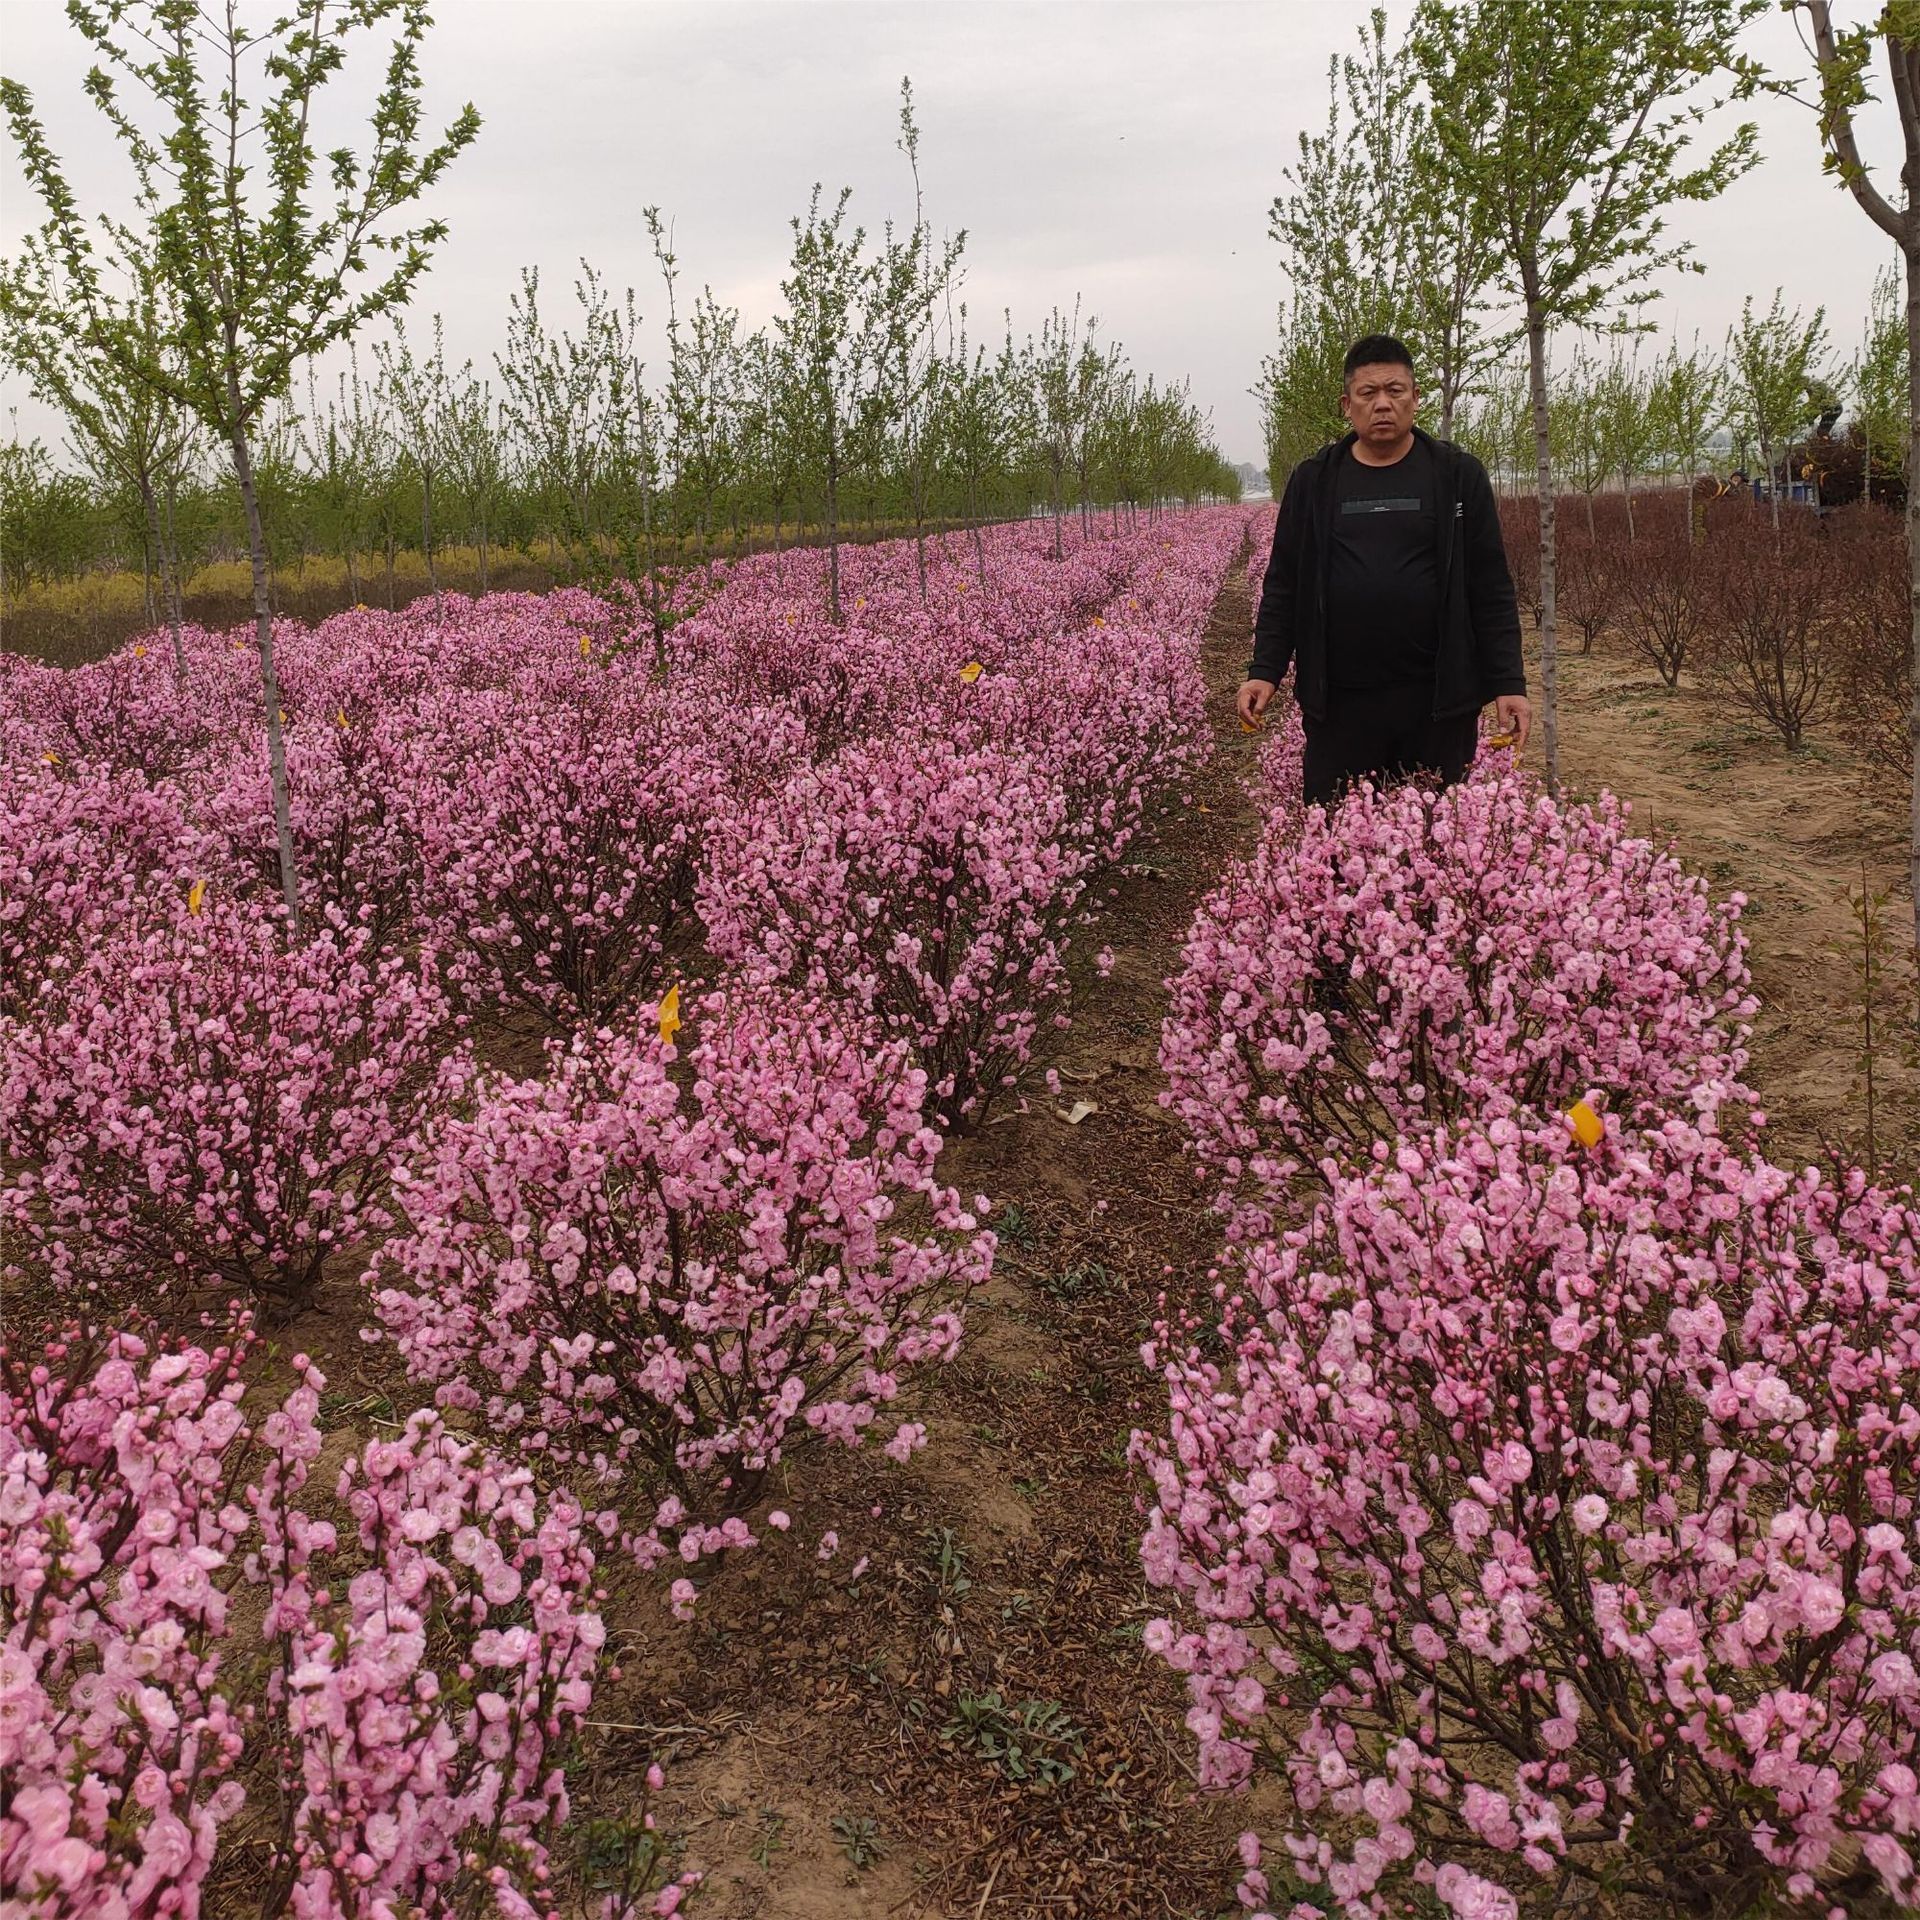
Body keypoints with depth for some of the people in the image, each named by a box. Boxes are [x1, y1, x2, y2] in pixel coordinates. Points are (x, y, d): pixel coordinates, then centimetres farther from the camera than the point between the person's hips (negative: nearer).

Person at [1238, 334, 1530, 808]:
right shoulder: (1312, 482, 8)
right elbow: (1283, 587, 9)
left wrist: (1508, 682, -3)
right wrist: (1265, 671, -2)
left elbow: (1491, 588, 4)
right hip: (1339, 704, 1)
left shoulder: (1458, 475, 5)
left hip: (1438, 700, -1)